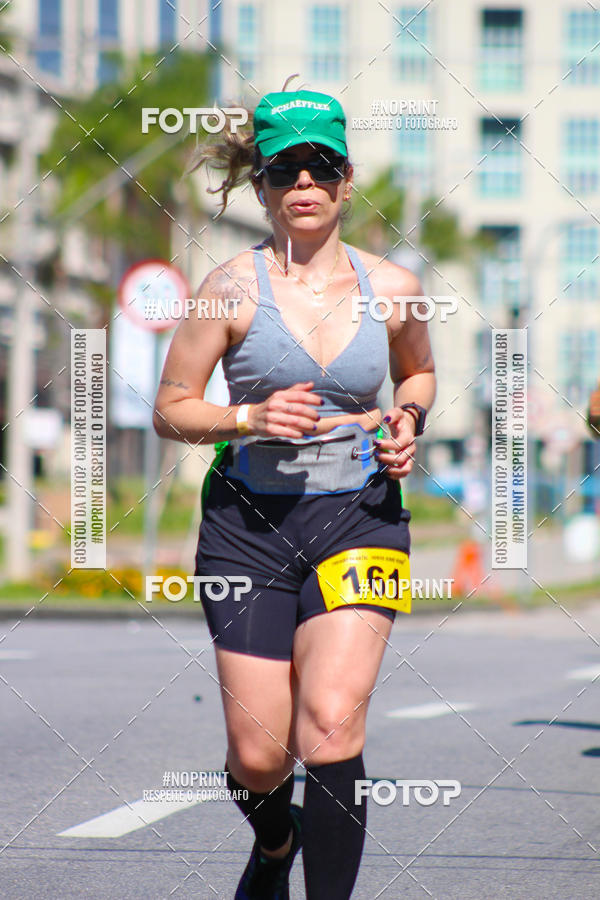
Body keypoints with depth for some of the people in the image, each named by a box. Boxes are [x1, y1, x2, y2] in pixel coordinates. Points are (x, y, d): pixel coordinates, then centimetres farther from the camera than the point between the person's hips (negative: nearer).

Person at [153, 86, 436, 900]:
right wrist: (252, 419, -16)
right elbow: (170, 408, 1)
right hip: (249, 520, 0)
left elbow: (418, 372, 22)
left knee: (331, 724, -19)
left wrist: (408, 422, 1)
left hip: (359, 519, 1)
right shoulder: (232, 289, -4)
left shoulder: (392, 289, 2)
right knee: (258, 757, 1)